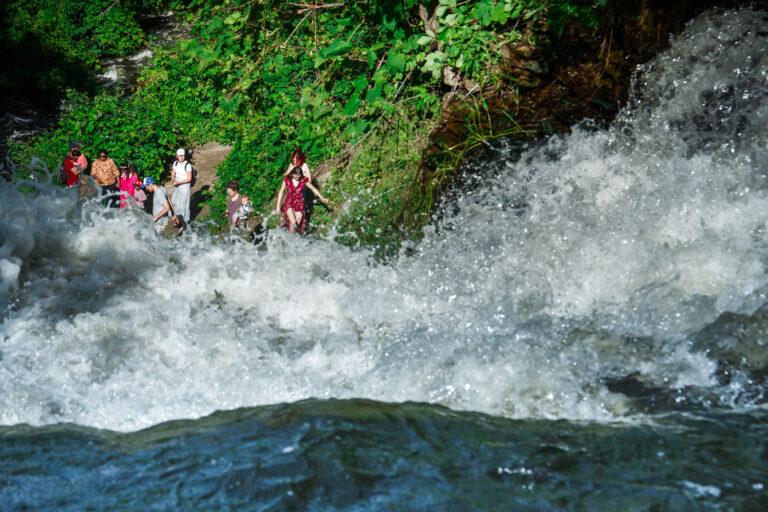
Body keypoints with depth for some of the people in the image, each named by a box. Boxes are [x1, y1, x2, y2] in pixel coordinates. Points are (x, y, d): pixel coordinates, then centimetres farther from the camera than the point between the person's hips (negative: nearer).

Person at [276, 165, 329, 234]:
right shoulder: (287, 179, -11)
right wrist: (278, 206, -4)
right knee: (293, 223, -21)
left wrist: (322, 198, 6)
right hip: (289, 203, -2)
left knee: (297, 224, 1)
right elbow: (281, 192, -2)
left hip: (299, 204, 2)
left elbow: (313, 189, 6)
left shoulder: (304, 180, -9)